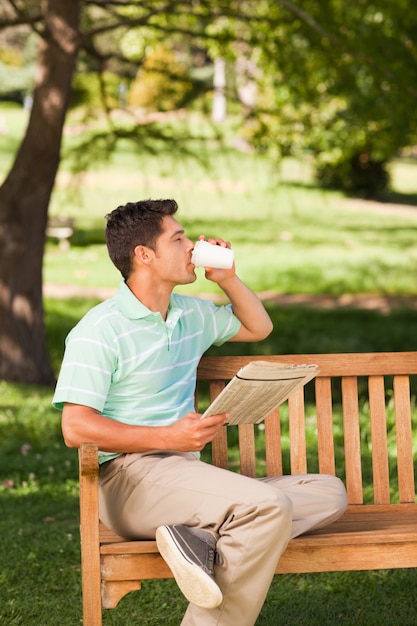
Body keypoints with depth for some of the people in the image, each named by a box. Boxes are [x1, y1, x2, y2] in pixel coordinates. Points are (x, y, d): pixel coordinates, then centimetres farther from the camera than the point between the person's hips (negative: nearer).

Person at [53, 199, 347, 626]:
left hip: (184, 473, 9)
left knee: (329, 493, -6)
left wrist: (228, 279, 16)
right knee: (269, 507, -30)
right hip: (130, 478, -9)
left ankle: (201, 538, -24)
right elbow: (75, 428, -14)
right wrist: (169, 437, -19)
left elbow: (258, 327, 35)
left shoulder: (191, 314, 17)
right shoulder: (99, 331, -6)